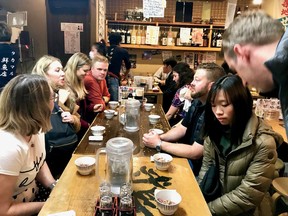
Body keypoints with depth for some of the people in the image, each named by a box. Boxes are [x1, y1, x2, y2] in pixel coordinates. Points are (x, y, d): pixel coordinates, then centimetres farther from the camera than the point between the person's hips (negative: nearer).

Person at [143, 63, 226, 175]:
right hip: (185, 154, 8)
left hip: (198, 166, -7)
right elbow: (182, 128, 9)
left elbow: (195, 153, -27)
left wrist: (159, 144, -21)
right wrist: (159, 137, -10)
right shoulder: (197, 102, 3)